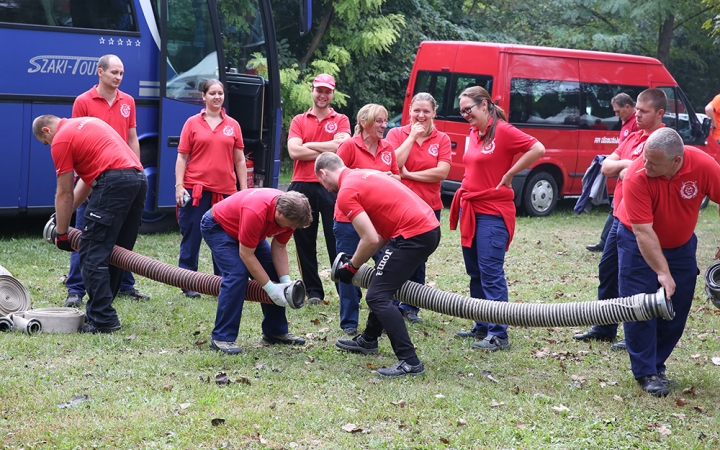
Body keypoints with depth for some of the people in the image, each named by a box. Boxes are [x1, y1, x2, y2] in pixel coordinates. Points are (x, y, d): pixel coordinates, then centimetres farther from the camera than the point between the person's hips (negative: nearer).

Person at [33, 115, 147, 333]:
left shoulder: (61, 139, 3)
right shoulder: (87, 123, 28)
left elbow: (64, 193, 5)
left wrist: (61, 233, 13)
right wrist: (66, 214, 29)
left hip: (114, 182, -9)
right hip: (139, 178, 9)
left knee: (92, 255, -3)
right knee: (115, 254, 15)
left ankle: (102, 319, -6)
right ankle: (100, 310, 22)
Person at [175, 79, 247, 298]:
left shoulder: (233, 125, 9)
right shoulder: (193, 123, 3)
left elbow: (239, 160, 12)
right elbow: (182, 157, 2)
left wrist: (244, 189, 8)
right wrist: (179, 186, -6)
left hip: (225, 191, 2)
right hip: (196, 189, -2)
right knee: (191, 238, 2)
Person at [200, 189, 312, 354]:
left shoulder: (289, 210, -19)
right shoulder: (256, 213, -41)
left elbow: (279, 248, -8)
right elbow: (246, 254, -32)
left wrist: (286, 281, -19)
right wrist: (270, 287, -29)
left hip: (246, 230, 8)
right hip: (217, 226, -8)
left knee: (273, 273, 1)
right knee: (237, 274, -25)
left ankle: (275, 331, 15)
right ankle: (221, 338, -20)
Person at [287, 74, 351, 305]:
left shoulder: (340, 120, 8)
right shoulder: (299, 121, 11)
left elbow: (342, 146, -11)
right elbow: (294, 151, -5)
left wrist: (309, 145, -5)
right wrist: (327, 149, -7)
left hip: (331, 187, -2)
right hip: (302, 187, 2)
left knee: (336, 241, -2)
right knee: (305, 241, 6)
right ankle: (314, 292, 15)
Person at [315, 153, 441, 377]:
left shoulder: (346, 193, -8)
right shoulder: (364, 174, 20)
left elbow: (371, 239, -13)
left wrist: (352, 266, 3)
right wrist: (358, 258, 19)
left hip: (414, 235, -10)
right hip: (431, 226, 10)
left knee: (378, 296, -7)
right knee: (382, 282, 26)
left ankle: (410, 362, -13)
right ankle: (368, 340, 42)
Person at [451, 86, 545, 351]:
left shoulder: (503, 131, -12)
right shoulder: (473, 134, 12)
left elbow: (538, 149, -19)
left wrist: (509, 174, -14)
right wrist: (463, 197, 10)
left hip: (493, 213, -9)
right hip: (471, 211, 9)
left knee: (491, 273, -10)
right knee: (475, 273, 13)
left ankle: (498, 335, -8)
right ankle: (482, 327, 23)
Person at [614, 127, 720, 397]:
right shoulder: (637, 177, -33)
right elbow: (643, 231, -32)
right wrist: (662, 271, -33)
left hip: (681, 243, 3)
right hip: (639, 241, -3)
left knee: (677, 307, 4)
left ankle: (656, 365, 19)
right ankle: (646, 374, 2)